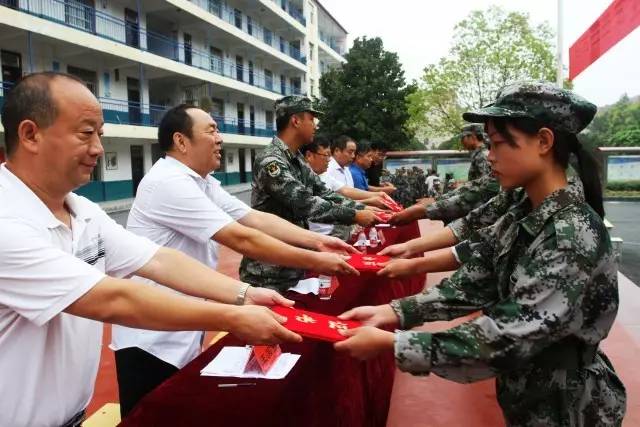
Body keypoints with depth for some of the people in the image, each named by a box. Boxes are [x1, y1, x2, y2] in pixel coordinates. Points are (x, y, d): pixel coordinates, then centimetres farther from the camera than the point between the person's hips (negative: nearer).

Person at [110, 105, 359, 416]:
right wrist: (314, 261, -23)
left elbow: (256, 219, 2)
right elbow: (242, 239, -27)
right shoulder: (168, 183, -23)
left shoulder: (204, 183, 7)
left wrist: (316, 240, -8)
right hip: (151, 338, -9)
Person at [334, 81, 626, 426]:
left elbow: (508, 338, -32)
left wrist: (390, 343, -32)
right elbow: (472, 285, -5)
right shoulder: (522, 217, -1)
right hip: (527, 394, 7)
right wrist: (393, 312, -17)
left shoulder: (573, 236, -28)